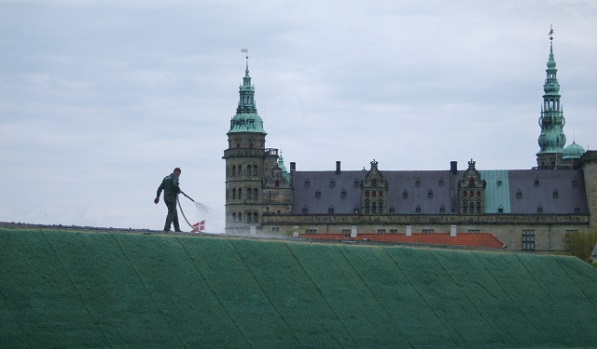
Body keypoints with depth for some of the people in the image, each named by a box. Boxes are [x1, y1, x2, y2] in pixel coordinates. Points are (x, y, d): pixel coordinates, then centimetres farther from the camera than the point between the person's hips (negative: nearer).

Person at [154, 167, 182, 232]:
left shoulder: (166, 178, 17)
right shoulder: (175, 177, -7)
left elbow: (160, 187, 12)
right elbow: (175, 184, -28)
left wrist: (157, 197, 12)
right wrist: (178, 190, -9)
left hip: (166, 198, 8)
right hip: (172, 198, -8)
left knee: (174, 213, 15)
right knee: (171, 213, -6)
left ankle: (177, 229, 15)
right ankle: (166, 228, -15)